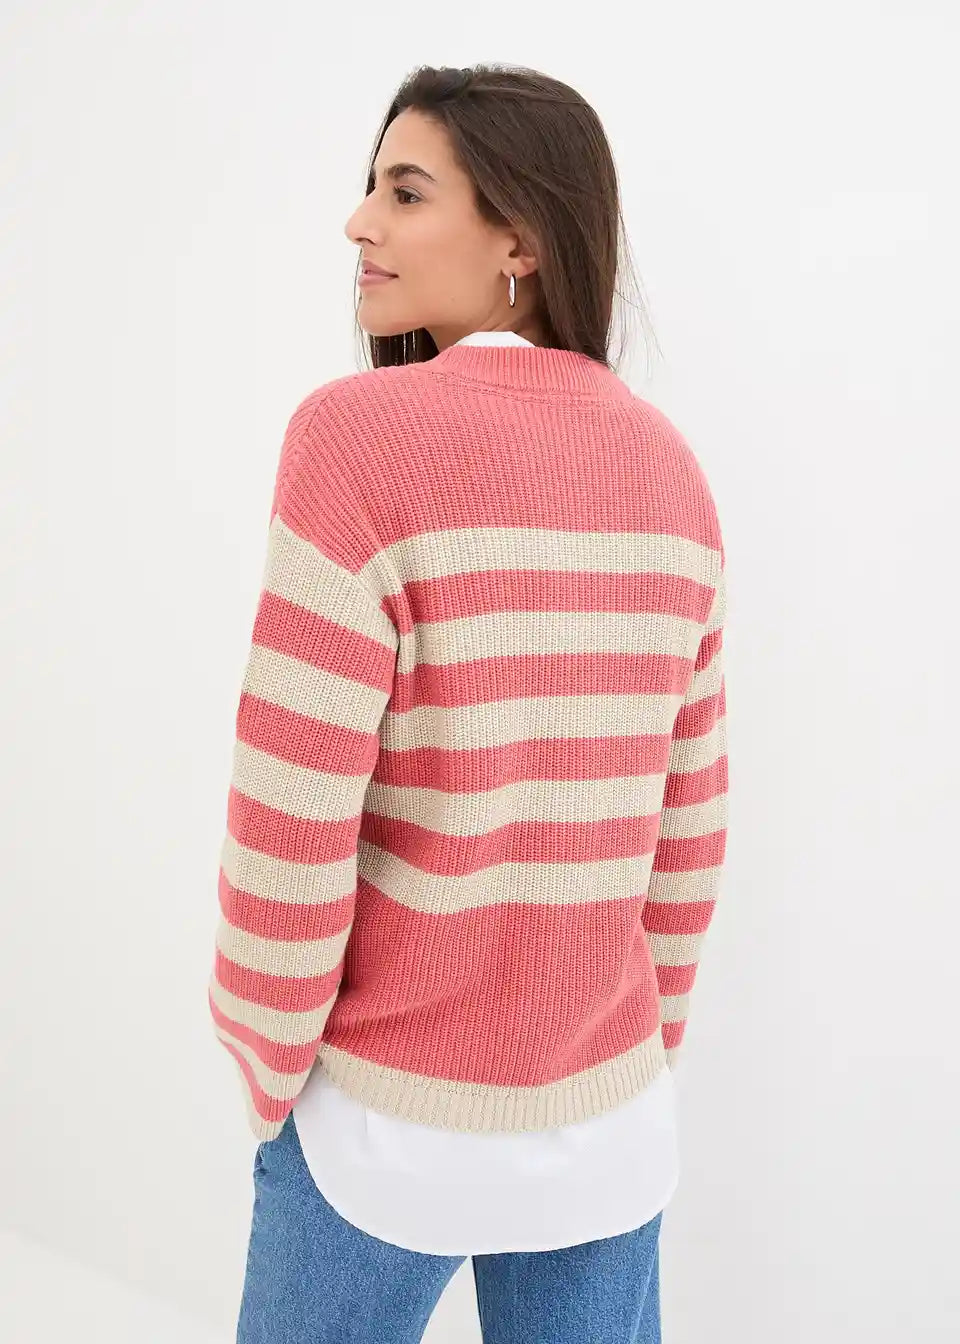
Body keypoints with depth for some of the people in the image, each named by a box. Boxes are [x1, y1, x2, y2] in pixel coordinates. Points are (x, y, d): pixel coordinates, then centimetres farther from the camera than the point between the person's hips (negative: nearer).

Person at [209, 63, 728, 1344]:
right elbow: (689, 814, 4)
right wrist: (648, 1034, 15)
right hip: (608, 1106, 5)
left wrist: (267, 1067, -3)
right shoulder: (668, 465, -1)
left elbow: (293, 813, -18)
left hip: (395, 1108, -4)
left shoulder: (363, 433, -18)